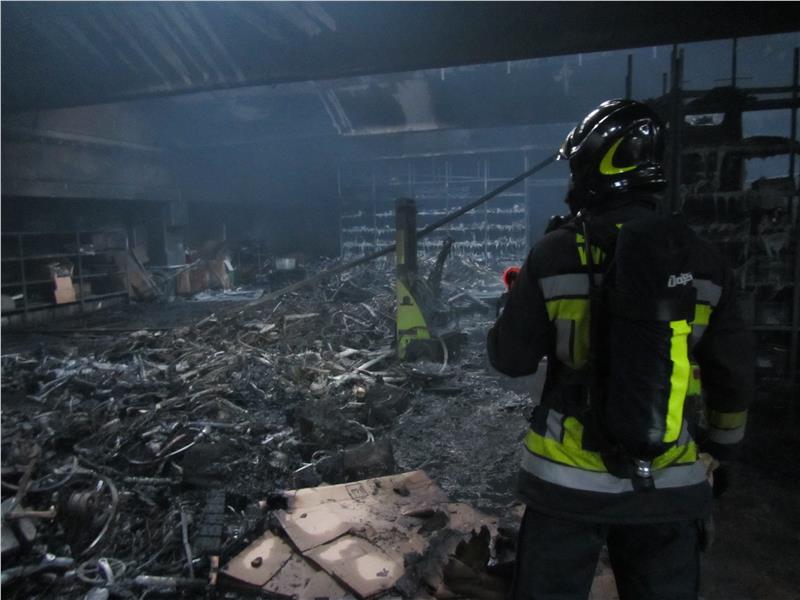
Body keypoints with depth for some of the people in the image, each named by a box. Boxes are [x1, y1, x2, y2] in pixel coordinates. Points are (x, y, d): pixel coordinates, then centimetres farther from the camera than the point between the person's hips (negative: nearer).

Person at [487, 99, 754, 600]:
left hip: (570, 481, -2)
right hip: (671, 484, 3)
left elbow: (511, 360, -7)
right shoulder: (703, 261, -4)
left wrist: (519, 301, 13)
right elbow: (734, 373, 4)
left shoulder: (556, 255, -14)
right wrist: (722, 447, 21)